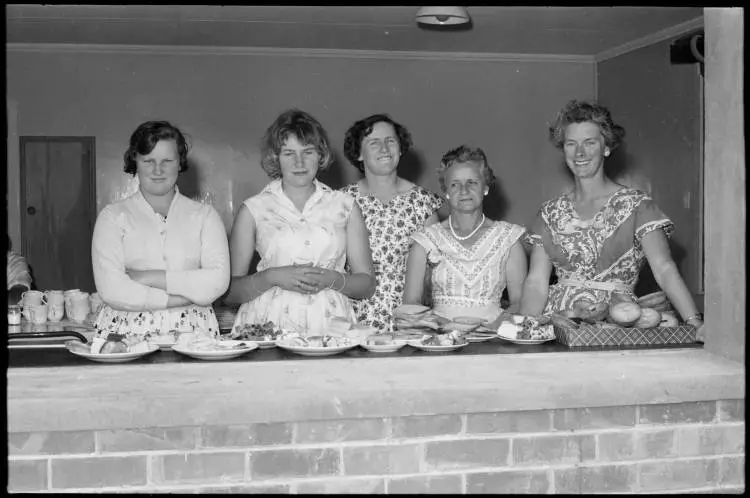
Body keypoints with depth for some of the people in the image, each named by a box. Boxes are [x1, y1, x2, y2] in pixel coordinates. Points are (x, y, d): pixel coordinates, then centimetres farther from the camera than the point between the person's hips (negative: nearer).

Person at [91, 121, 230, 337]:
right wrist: (189, 294, -7)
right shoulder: (113, 216, 8)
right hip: (127, 332, -1)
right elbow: (110, 289, -6)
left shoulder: (204, 215, 12)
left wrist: (149, 277, -8)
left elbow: (218, 281, -2)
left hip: (191, 332, 1)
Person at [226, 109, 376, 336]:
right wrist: (273, 277, -10)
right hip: (269, 326, -1)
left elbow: (367, 285, 12)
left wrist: (331, 280, -5)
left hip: (329, 326, 1)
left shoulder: (345, 206, 11)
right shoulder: (253, 209, 8)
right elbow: (229, 291, 5)